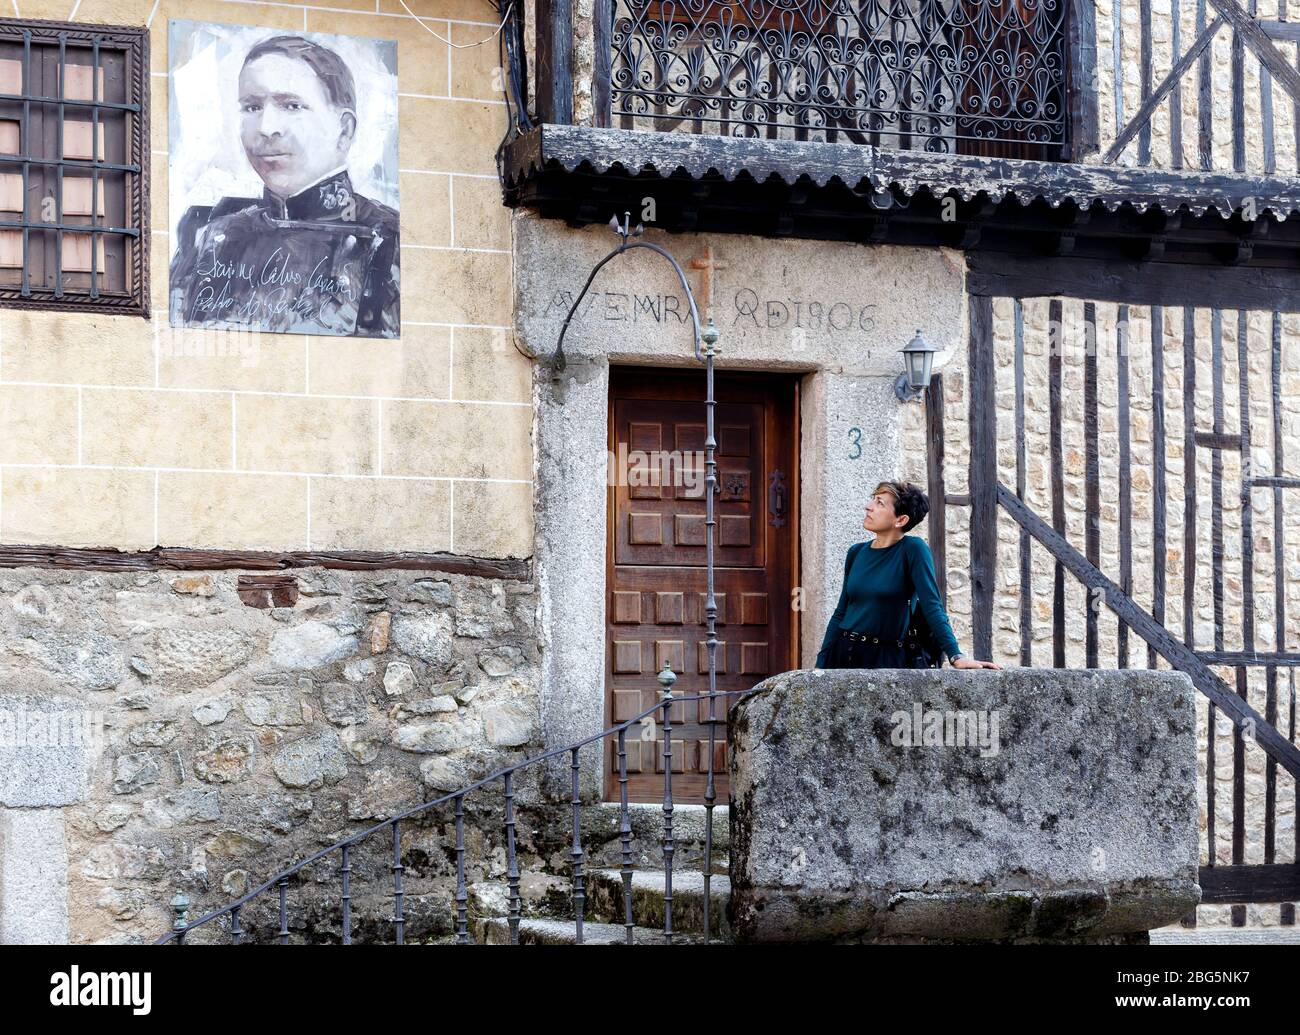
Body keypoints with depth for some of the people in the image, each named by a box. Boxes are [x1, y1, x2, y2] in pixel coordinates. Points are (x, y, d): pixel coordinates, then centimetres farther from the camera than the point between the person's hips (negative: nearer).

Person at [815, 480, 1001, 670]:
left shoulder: (913, 549, -8)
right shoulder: (856, 553, 8)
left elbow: (932, 606, -15)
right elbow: (840, 613, 12)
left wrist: (955, 656, -24)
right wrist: (820, 664, 8)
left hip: (884, 659, -5)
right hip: (841, 654, 5)